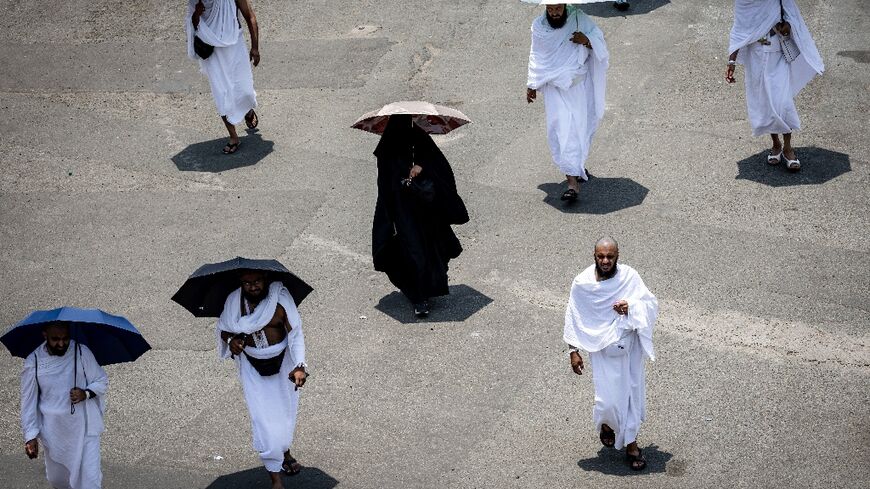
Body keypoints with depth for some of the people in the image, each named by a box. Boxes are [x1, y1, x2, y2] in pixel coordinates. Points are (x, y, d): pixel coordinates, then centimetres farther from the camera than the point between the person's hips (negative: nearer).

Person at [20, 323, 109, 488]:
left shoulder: (82, 352, -11)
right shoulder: (33, 362, -10)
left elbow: (102, 381, 0)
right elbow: (28, 401, -4)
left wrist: (86, 393, -22)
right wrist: (30, 436, -9)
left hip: (85, 427, -1)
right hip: (54, 431, 1)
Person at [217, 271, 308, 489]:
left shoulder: (280, 298, -19)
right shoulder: (234, 301, -13)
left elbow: (296, 333, -21)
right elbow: (222, 329, 3)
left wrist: (299, 366, -32)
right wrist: (230, 339, -21)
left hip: (283, 361, 0)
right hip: (253, 367, 0)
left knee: (286, 410, 19)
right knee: (262, 417, -5)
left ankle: (285, 452, 50)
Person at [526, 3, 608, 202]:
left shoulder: (579, 18, -8)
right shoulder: (538, 27, -4)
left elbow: (600, 42, -7)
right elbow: (536, 58, 9)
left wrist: (587, 40, -29)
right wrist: (532, 85, 13)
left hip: (579, 85, 1)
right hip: (555, 87, 0)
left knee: (580, 126, 9)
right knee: (563, 130, -11)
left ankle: (577, 166, 35)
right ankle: (573, 180, -16)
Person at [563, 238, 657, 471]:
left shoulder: (629, 276, -12)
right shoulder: (582, 284, -13)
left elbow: (651, 303, -9)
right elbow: (573, 318, -4)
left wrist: (631, 307, -29)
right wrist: (574, 351, -4)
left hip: (630, 348, 1)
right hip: (603, 351, -1)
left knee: (632, 393, 11)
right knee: (609, 400, -3)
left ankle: (631, 442, 30)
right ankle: (605, 423, 34)